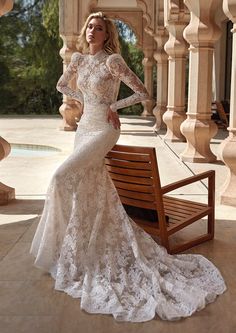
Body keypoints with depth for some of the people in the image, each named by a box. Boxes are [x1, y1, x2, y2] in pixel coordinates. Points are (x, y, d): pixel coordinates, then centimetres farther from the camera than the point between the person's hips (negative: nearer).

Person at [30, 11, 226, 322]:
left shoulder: (112, 61, -13)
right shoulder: (78, 58, 7)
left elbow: (143, 93, -13)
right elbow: (62, 85, 24)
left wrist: (112, 106, -9)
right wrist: (83, 100, 12)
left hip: (104, 130, -7)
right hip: (84, 127, 7)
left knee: (64, 178, -17)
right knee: (88, 186, 11)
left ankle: (69, 247, 2)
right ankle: (82, 247, 26)